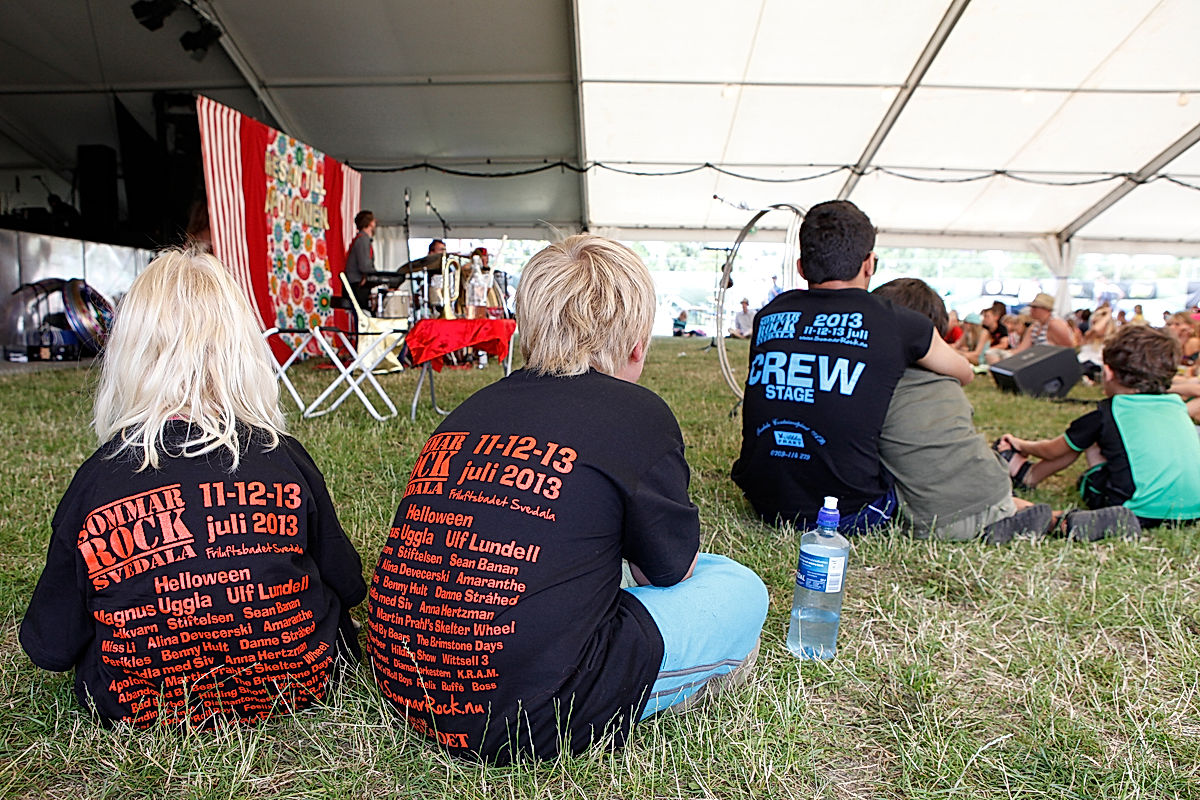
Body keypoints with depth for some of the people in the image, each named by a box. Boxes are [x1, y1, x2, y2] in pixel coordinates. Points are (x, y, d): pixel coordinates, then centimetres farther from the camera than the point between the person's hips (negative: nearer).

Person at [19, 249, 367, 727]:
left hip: (143, 711, 1)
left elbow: (49, 648, -5)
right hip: (292, 687, 0)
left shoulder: (96, 479, -15)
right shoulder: (285, 459, -16)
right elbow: (348, 586, -1)